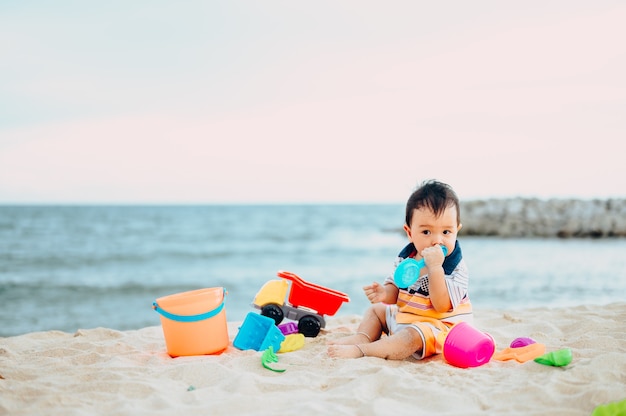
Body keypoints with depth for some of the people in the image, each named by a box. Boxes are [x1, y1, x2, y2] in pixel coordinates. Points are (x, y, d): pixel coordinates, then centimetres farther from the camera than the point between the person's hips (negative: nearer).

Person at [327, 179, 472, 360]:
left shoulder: (455, 267, -19)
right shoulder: (406, 258, -1)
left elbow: (441, 305, -29)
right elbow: (395, 293, 7)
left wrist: (435, 267, -36)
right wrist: (384, 293, -19)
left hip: (436, 327, -8)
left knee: (412, 336, -36)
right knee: (375, 309, 18)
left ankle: (360, 350, -32)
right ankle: (362, 337, -9)